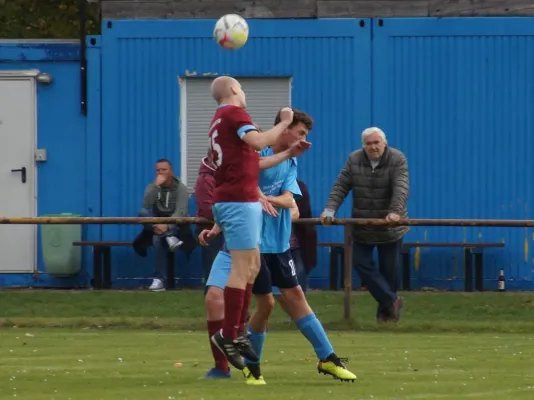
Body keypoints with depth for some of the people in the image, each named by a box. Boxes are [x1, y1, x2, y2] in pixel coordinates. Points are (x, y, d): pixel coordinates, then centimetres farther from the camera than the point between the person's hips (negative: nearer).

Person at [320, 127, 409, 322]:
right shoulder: (354, 160, 0)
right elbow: (341, 186, -4)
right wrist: (330, 209, -19)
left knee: (388, 270, 4)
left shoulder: (397, 160, -10)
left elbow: (401, 188, -23)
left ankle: (385, 309, 18)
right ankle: (392, 300, -4)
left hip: (390, 227, -3)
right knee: (361, 263, -8)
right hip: (362, 226, 3)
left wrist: (395, 211, -39)